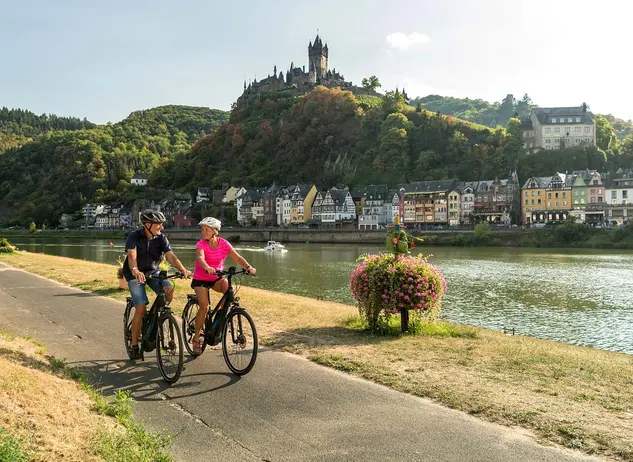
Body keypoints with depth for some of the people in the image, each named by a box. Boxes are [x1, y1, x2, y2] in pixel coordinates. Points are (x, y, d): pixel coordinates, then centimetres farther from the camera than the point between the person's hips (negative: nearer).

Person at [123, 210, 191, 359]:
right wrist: (135, 271, -55)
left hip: (153, 271, 4)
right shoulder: (134, 236, -19)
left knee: (169, 290, -24)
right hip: (135, 274, -3)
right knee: (141, 308, -15)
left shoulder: (161, 238, -9)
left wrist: (183, 270, -38)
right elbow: (132, 255, -34)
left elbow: (170, 256, -20)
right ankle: (134, 346, -1)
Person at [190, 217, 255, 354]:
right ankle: (196, 338, 0)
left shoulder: (223, 243, -7)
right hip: (200, 279, -2)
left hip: (216, 278, 2)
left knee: (229, 288, -28)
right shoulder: (201, 244, -15)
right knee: (204, 306, -19)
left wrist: (248, 267, -34)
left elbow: (237, 257, -15)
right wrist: (207, 268, -57)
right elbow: (200, 258, -35)